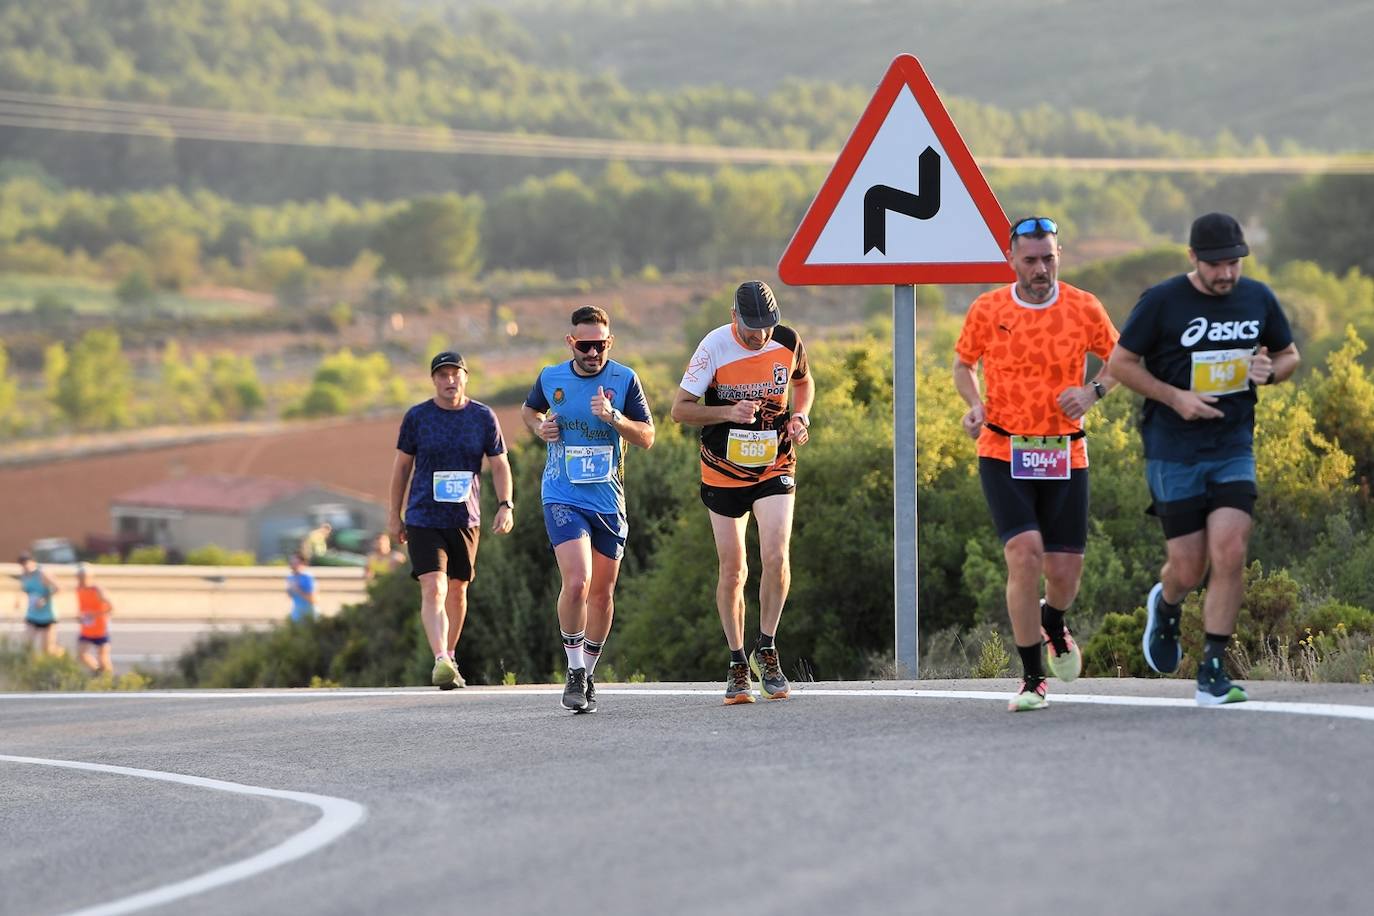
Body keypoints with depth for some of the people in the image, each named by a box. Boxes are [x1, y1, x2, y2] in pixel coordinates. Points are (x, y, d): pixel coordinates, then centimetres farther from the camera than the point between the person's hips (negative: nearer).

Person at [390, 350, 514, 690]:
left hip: (466, 519, 3)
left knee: (457, 590, 14)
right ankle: (441, 662, -29)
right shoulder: (417, 417, -1)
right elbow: (402, 465, 6)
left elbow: (499, 465, 4)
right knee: (433, 589, -17)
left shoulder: (483, 417, 2)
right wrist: (395, 515, 8)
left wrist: (505, 505, -11)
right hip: (423, 519, -3)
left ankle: (450, 657, 32)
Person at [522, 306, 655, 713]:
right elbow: (529, 410, 22)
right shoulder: (550, 378, 1)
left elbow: (647, 437, -4)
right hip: (563, 497, -1)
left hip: (609, 499, 1)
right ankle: (575, 672, -5)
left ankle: (588, 671, 27)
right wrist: (539, 428, 0)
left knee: (602, 593, 9)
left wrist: (614, 418, -21)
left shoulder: (624, 380, -3)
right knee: (576, 583, -19)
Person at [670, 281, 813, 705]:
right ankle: (737, 664, 15)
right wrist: (728, 412, -26)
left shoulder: (788, 342, -6)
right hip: (723, 471, -1)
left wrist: (800, 416, -3)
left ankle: (766, 650, 0)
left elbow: (804, 382, 17)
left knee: (776, 556, -16)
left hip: (775, 467, 1)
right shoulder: (714, 347, -15)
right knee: (732, 570, 2)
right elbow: (680, 408, -11)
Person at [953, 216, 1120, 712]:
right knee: (1024, 553, -18)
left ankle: (1053, 626, 40)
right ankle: (1031, 678, -6)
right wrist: (974, 405, -5)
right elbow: (963, 363, 14)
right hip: (1003, 454, -1)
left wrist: (1093, 390, -8)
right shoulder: (987, 310, -1)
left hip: (1065, 457, 1)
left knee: (1065, 571, 1)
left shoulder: (1084, 308, -1)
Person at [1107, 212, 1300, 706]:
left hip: (1234, 448, 2)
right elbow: (1121, 362, -2)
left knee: (1230, 554, -14)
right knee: (1188, 569, -1)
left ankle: (1212, 671, -4)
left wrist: (1270, 370, -8)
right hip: (1173, 453, -2)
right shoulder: (1161, 302, -8)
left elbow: (1289, 355, 16)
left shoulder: (1258, 299, 3)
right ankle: (1165, 607, 38)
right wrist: (1176, 397, -14)